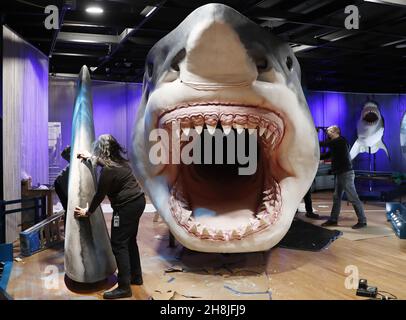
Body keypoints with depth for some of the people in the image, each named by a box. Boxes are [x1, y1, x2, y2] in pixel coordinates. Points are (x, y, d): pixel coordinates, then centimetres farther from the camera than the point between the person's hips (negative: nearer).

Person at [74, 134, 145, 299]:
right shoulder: (120, 161, 10)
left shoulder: (108, 171, -17)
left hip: (126, 207, -10)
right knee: (129, 241, 21)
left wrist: (87, 212, 5)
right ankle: (136, 276, 33)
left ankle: (124, 287, 1)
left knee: (118, 244, -3)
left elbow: (100, 195, -9)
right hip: (138, 201, 10)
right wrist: (89, 157, 43)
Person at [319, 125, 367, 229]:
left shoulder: (340, 141, -12)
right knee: (336, 198, 13)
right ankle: (333, 220, 20)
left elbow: (325, 144, -18)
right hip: (340, 173, 10)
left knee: (353, 198, -5)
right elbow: (327, 155, 19)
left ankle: (362, 221, 3)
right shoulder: (335, 144, 15)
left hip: (346, 173, -10)